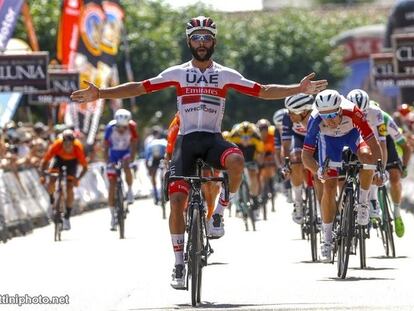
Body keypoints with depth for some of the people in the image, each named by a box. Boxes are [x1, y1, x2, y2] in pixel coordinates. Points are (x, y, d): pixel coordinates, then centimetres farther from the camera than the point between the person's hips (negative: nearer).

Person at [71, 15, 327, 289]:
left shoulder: (226, 75, 6)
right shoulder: (177, 73, 5)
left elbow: (263, 91, 3)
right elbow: (139, 88, 1)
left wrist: (299, 89, -8)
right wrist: (101, 94, -8)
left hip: (213, 139, 0)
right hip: (186, 140, 0)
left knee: (237, 161, -35)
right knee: (177, 200, -10)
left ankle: (220, 212, -11)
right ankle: (179, 264, 2)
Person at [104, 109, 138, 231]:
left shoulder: (132, 127, -24)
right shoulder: (110, 128, -25)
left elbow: (133, 145, -20)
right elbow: (106, 147, -19)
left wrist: (131, 159, -34)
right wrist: (107, 162, -30)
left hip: (126, 153, 0)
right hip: (113, 154, 0)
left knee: (126, 166, -36)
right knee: (112, 185, -5)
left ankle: (130, 191, -13)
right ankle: (113, 215, 1)